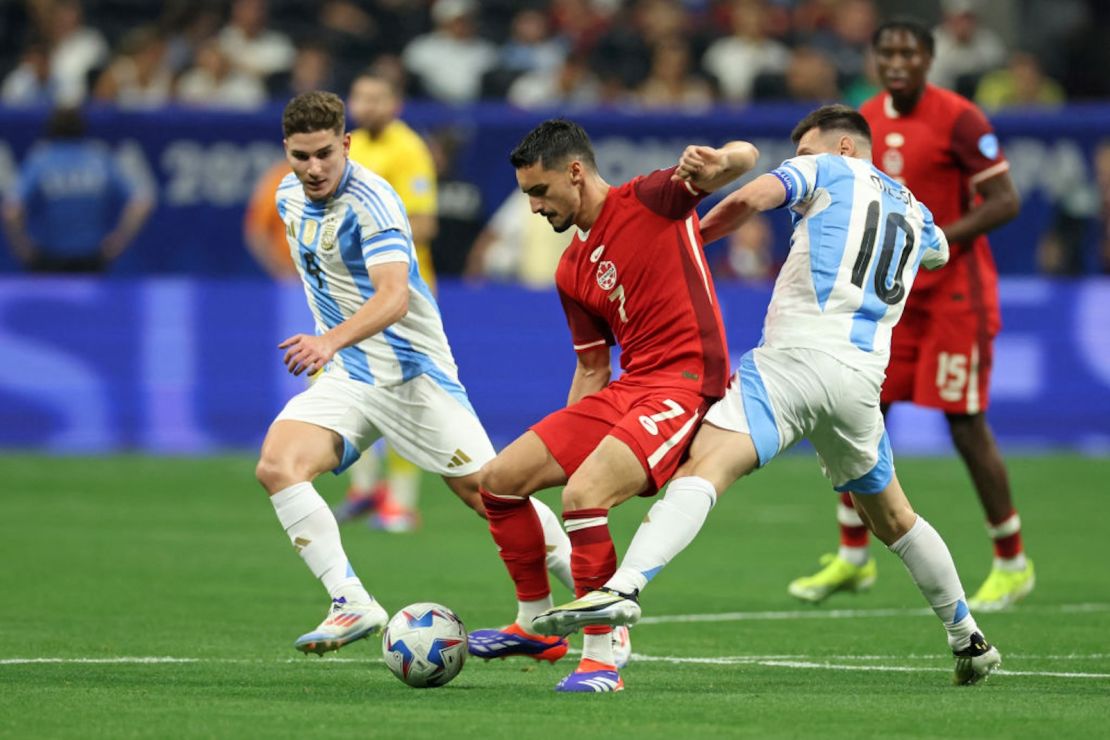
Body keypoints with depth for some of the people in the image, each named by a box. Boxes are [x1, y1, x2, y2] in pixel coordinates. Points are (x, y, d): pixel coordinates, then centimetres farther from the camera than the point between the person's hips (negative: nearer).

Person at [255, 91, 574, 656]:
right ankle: (352, 605, -20)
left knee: (487, 492, -4)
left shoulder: (370, 202, -20)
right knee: (277, 466, -19)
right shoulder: (290, 197, 5)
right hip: (344, 376, 6)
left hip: (410, 371, -6)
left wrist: (332, 340, -50)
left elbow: (394, 296, -34)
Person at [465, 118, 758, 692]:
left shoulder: (654, 201, -4)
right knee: (500, 479, 5)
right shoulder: (571, 271, 16)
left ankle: (601, 657, -19)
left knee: (583, 493, -28)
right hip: (624, 390, 8)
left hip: (684, 385, -8)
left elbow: (745, 156, -15)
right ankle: (535, 623, 23)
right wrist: (566, 442, 19)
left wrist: (719, 161, -39)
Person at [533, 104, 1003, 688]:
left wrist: (687, 239, 9)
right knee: (891, 518, 25)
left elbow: (748, 199, -7)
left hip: (797, 353, -6)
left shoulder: (827, 169, 10)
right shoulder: (914, 209, 27)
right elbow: (939, 251, 52)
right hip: (863, 376, 6)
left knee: (705, 466, -24)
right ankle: (969, 640, 32)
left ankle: (623, 587, -45)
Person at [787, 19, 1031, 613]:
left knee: (967, 426, -6)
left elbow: (1004, 201, -16)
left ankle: (1012, 565, 7)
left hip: (953, 291, -7)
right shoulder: (866, 121, 7)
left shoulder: (958, 120, -14)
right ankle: (852, 559, 14)